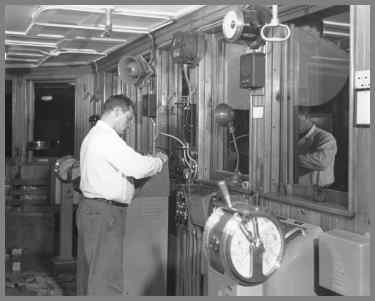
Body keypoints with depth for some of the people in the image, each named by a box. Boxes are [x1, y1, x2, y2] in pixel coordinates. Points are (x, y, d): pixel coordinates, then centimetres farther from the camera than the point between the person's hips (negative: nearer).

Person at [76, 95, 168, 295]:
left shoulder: (94, 136, 18)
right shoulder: (107, 138, -16)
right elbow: (138, 167, -21)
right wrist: (159, 160, -3)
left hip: (93, 209, 11)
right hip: (104, 213, -11)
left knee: (98, 277, 16)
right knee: (107, 281, -6)